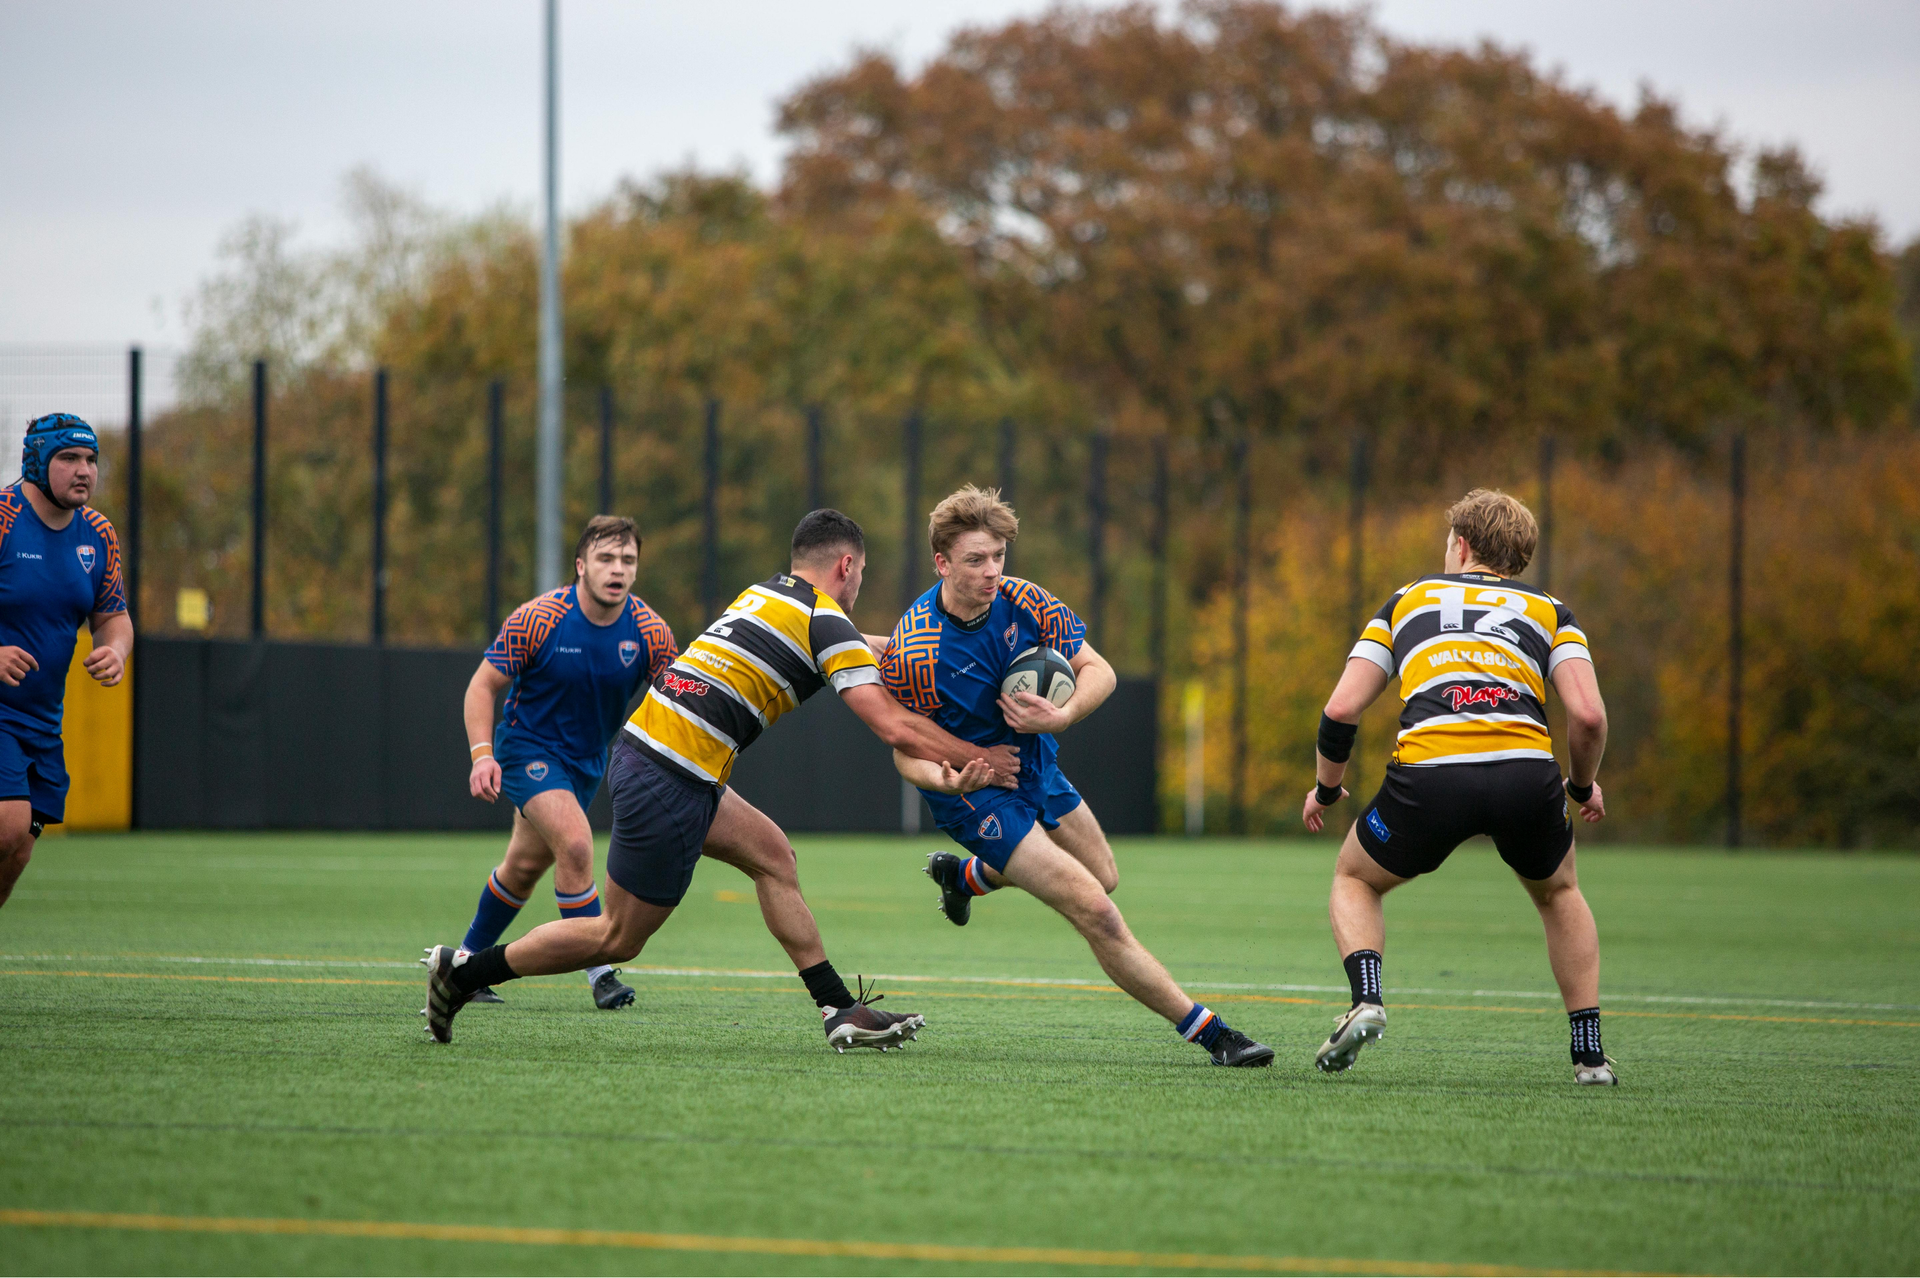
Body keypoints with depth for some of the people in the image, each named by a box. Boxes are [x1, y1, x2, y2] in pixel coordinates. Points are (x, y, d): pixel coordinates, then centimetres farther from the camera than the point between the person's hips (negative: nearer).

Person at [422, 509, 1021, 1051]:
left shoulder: (765, 593, 17)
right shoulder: (826, 622, -6)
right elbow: (894, 727, -11)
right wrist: (979, 758, 0)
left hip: (642, 746, 9)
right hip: (667, 782, -9)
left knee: (771, 855, 13)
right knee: (619, 938, 3)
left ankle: (841, 1011, 11)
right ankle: (464, 970, 9)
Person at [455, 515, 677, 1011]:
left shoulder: (649, 631, -13)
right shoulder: (537, 618, -21)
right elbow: (483, 686, -12)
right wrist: (482, 754, -25)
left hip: (587, 760, 5)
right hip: (529, 749, -5)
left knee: (525, 867, 16)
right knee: (575, 843, -25)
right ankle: (599, 974, -16)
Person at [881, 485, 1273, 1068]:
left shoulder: (1022, 602, -15)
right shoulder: (912, 651, -27)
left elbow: (1097, 670, -9)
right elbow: (905, 749, -16)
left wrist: (1063, 715, -29)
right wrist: (949, 780, -39)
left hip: (1034, 764, 7)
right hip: (975, 794, -7)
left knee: (1103, 876, 28)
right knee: (1094, 910, -16)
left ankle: (966, 874, 47)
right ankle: (1205, 1031, -10)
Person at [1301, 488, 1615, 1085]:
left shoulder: (1409, 599, 25)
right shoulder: (1548, 610, 23)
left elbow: (1342, 708, 17)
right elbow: (1588, 715, 7)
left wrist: (1325, 789, 33)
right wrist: (1583, 786, 26)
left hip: (1428, 774, -1)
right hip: (1527, 775, 1)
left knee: (1355, 879, 27)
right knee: (1558, 893, 32)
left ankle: (1366, 1001, 1)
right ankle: (1590, 1053, 22)